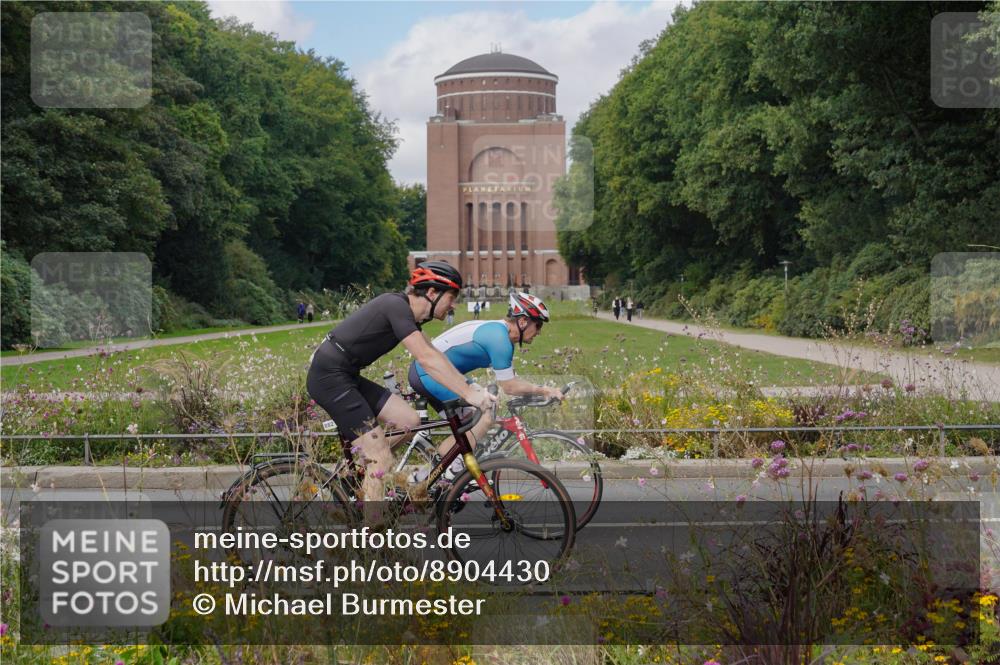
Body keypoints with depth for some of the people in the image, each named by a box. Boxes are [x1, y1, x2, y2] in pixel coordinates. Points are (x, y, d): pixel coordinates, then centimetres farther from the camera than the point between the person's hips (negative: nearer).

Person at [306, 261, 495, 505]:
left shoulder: (406, 312, 11)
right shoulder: (396, 306, -18)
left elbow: (434, 354, 17)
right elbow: (427, 359, -24)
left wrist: (469, 386, 11)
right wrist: (468, 395, -25)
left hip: (347, 376, 9)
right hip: (329, 377, -9)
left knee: (409, 421, 3)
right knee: (382, 459, -10)